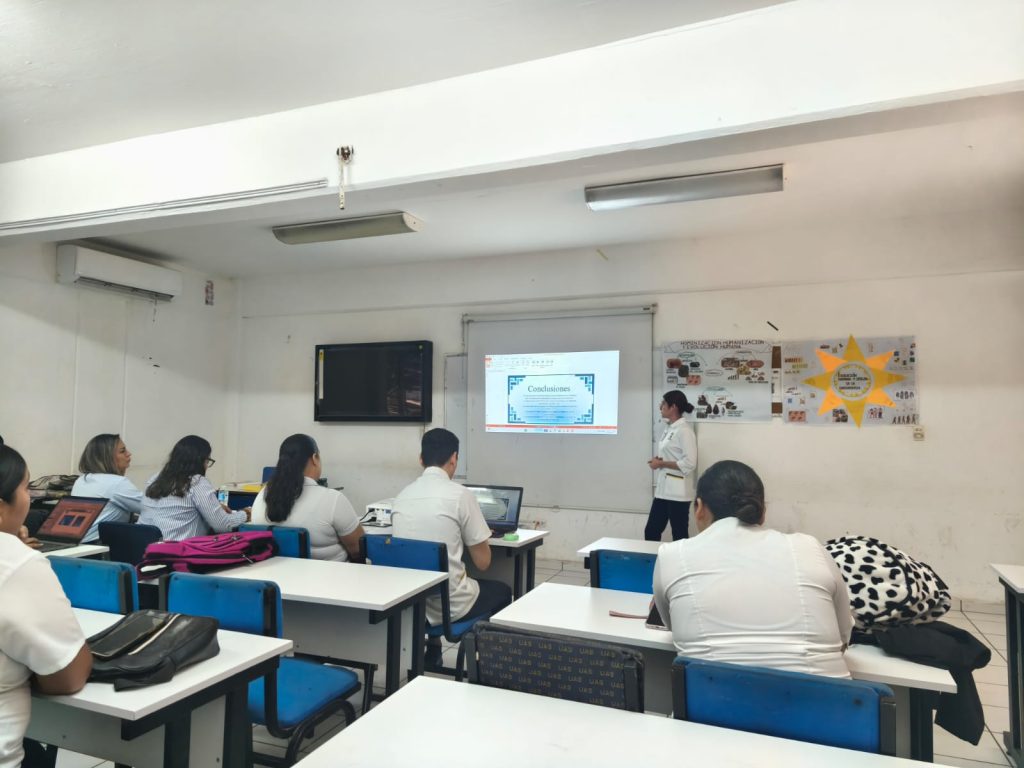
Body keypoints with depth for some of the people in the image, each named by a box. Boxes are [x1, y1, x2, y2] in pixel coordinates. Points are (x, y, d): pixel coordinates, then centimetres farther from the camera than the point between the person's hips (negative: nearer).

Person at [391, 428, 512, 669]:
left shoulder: (402, 495, 3)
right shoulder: (460, 494, -13)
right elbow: (483, 562, -6)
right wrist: (481, 537, 14)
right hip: (449, 604, -5)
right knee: (502, 591, 24)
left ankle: (431, 652, 33)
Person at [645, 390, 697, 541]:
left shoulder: (684, 430, -15)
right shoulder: (669, 428, 12)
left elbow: (689, 464, -22)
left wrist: (661, 463, -15)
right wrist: (658, 461, 2)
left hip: (678, 491, -9)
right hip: (663, 489, 9)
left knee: (679, 536, 3)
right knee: (651, 531, 12)